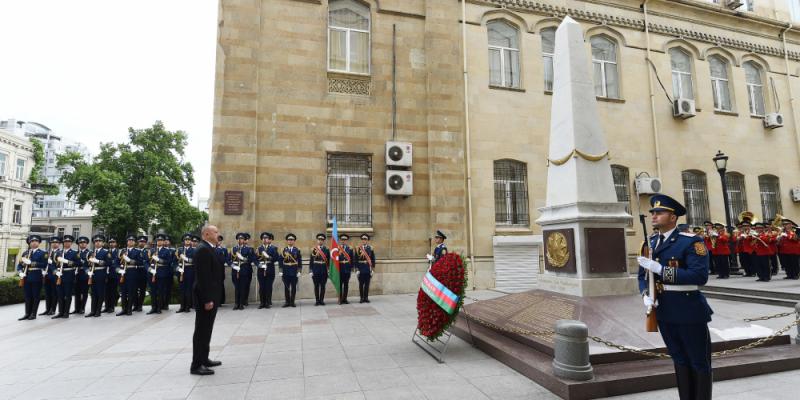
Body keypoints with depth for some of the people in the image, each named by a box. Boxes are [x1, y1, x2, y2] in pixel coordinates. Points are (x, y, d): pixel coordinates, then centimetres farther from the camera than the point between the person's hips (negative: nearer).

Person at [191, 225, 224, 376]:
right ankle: (196, 365, 5)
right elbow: (203, 276, -23)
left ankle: (204, 359, 28)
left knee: (206, 329, 17)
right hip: (206, 296, -10)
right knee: (202, 330, -3)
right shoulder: (203, 249, -18)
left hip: (210, 295, 10)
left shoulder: (208, 248, 13)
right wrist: (207, 299, -23)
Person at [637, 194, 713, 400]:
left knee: (699, 362, 9)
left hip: (689, 311, -6)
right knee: (679, 360, 19)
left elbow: (700, 276, -22)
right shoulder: (649, 244, 8)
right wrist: (646, 295, -8)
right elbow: (643, 275, 11)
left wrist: (660, 269, -27)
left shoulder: (691, 241, -12)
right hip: (664, 312, 6)